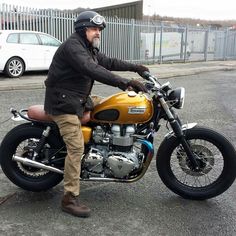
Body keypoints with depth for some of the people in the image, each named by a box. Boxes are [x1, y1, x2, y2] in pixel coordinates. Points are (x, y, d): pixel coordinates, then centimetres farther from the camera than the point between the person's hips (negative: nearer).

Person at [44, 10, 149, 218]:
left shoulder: (89, 49, 14)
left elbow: (107, 62, 22)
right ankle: (70, 199, -8)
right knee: (76, 148, -14)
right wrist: (124, 82, -42)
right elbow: (92, 70, -35)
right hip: (64, 103, -10)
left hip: (76, 101, 10)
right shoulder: (73, 46, -20)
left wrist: (134, 67, 15)